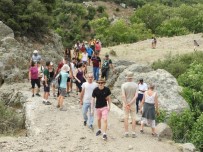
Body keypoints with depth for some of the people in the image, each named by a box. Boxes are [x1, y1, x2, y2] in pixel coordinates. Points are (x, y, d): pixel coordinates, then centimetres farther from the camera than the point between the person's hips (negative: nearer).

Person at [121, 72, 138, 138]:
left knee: (126, 118, 7)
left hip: (125, 104, 0)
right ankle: (133, 133, 7)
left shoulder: (123, 85, -13)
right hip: (133, 104, 0)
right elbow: (136, 95, -18)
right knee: (133, 118, 7)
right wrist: (130, 103, -19)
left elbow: (123, 95, -22)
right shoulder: (136, 85, -8)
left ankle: (126, 133, 10)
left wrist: (126, 105, -20)